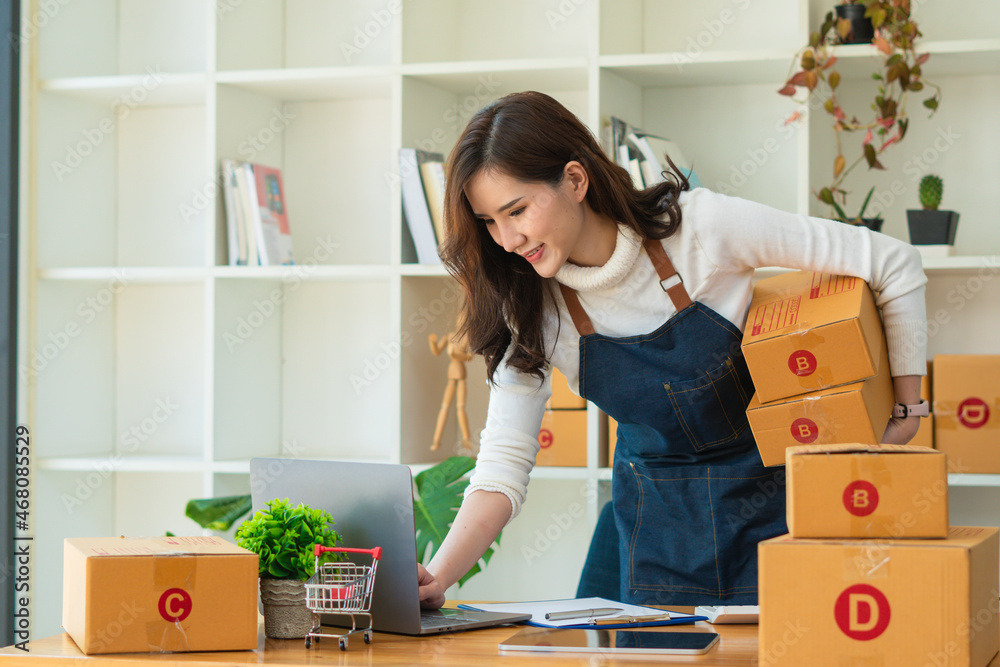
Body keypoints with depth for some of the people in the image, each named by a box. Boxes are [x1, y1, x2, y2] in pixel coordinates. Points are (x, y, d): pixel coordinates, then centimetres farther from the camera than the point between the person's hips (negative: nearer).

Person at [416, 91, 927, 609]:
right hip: (658, 516, 3)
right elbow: (504, 461, -12)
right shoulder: (528, 304, -13)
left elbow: (893, 264, -16)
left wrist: (906, 414, -14)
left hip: (768, 493, -2)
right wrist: (438, 576, -27)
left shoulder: (701, 226, -23)